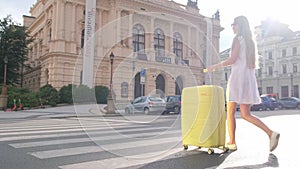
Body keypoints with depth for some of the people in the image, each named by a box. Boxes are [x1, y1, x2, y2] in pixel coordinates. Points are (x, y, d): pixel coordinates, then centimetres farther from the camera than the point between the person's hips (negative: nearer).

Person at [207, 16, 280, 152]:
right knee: (246, 114, 7)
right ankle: (271, 133, -7)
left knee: (230, 112, 1)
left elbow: (232, 60, -13)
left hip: (238, 77, -8)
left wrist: (215, 66, -4)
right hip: (249, 79, 8)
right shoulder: (251, 41, 20)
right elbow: (255, 64, 20)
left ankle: (232, 142, 3)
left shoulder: (238, 39, -4)